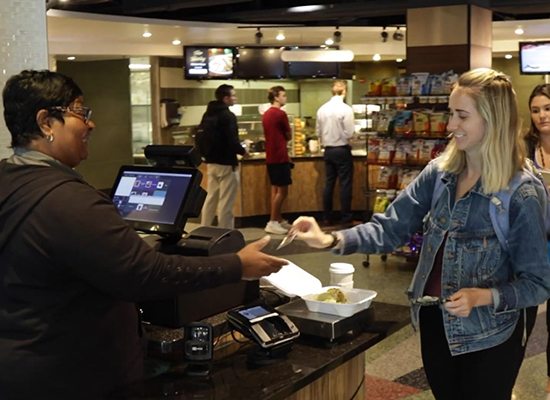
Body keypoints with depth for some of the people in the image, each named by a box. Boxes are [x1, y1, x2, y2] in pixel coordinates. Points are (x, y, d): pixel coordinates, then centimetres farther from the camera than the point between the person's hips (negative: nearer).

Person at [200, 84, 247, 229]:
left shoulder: (207, 114, 10)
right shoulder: (228, 116, -16)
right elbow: (232, 141, -22)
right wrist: (243, 151, -5)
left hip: (211, 162, 8)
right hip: (226, 163, -8)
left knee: (211, 198, 14)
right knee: (226, 202, -2)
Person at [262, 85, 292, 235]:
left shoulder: (266, 114, 12)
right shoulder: (281, 114, -13)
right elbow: (289, 136, -3)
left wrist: (282, 136, 9)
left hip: (271, 157, 9)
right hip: (280, 157, -9)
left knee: (275, 189, 13)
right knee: (282, 191, -4)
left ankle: (279, 220, 18)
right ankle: (272, 223, -4)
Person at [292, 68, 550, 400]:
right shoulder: (440, 171, -4)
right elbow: (391, 227, -6)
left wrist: (484, 296, -30)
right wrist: (331, 240, -20)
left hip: (488, 337, -5)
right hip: (434, 321, 5)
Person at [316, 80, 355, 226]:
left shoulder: (322, 109, 1)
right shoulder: (345, 109, -15)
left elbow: (318, 132, 6)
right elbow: (349, 133, -16)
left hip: (328, 150, 5)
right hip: (342, 150, -5)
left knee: (329, 183, 11)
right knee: (345, 184, 2)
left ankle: (327, 216, 16)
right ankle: (346, 217, 5)